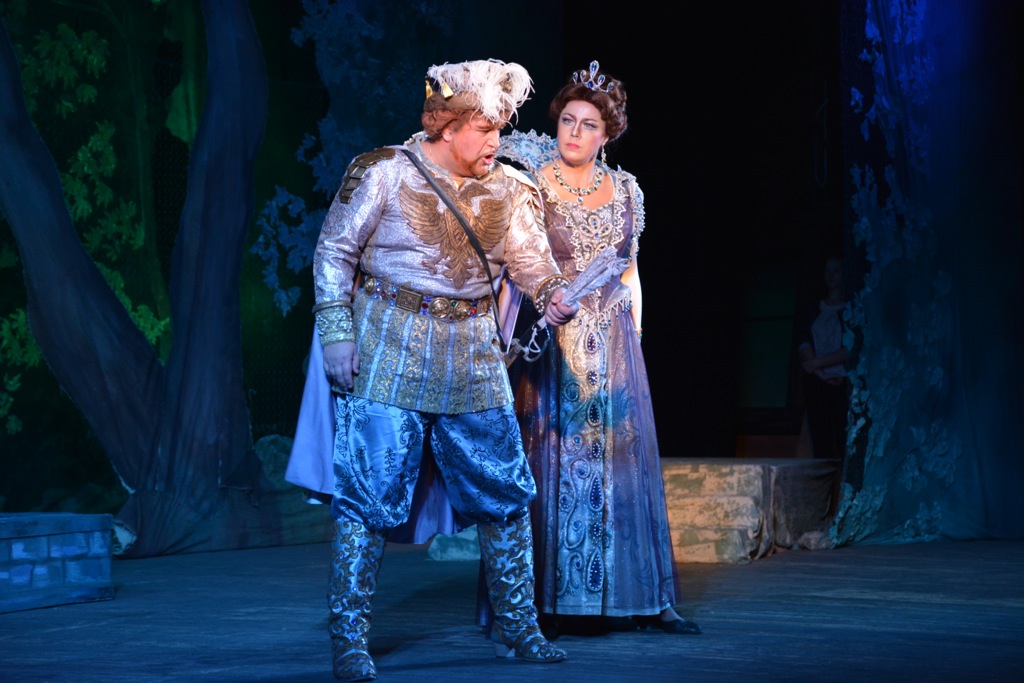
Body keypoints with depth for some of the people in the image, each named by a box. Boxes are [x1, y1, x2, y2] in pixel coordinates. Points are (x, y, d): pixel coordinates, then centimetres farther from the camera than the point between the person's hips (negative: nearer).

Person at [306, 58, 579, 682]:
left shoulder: (507, 189, 8)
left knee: (505, 491, 8)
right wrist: (337, 334, -10)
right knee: (371, 494, -7)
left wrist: (554, 293, -20)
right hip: (389, 350, -5)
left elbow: (531, 256, 3)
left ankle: (517, 625, 23)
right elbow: (335, 252, -3)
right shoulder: (384, 172, -6)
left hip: (473, 357, 5)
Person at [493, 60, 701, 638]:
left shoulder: (626, 190, 9)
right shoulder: (529, 185, -1)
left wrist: (635, 341, 9)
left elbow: (630, 272, 14)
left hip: (612, 351, 4)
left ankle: (638, 598, 12)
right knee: (547, 463, -3)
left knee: (620, 463, 5)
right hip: (548, 347, -4)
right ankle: (541, 603, 2)